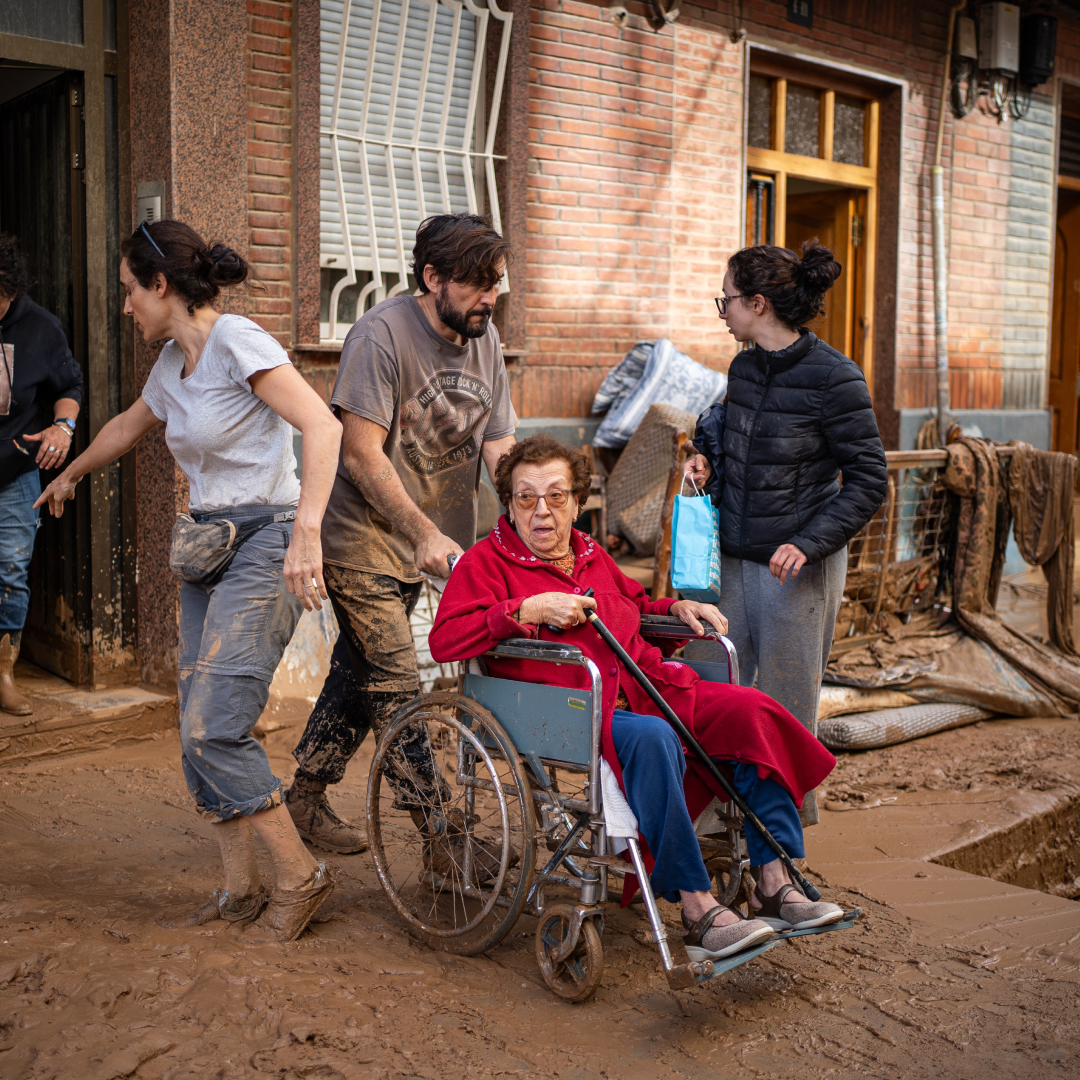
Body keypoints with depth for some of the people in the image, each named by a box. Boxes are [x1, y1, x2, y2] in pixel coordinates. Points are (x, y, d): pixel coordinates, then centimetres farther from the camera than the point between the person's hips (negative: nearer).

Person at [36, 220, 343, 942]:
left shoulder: (235, 341, -12)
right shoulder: (173, 364, 15)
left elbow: (324, 426, -24)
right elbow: (126, 428, 36)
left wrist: (306, 532, -34)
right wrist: (69, 475, 52)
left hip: (264, 541, -9)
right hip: (209, 548, 9)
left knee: (214, 727, -14)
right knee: (201, 731, 5)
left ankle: (301, 876, 0)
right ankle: (241, 892, 14)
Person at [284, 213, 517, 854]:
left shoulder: (484, 338, 3)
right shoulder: (383, 335, -18)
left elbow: (500, 446, 5)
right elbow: (363, 454, -22)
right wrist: (426, 534, -26)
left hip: (421, 543, 7)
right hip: (363, 539, -7)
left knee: (361, 671, 14)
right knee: (397, 681, -8)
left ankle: (307, 798, 29)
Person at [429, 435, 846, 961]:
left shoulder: (592, 556, 26)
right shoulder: (486, 562, 5)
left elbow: (635, 608, 43)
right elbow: (443, 641, -9)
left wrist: (676, 608, 21)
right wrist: (530, 610, -16)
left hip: (645, 689, 7)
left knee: (751, 711, -13)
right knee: (650, 738, -38)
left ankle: (774, 883, -11)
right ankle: (697, 911, -32)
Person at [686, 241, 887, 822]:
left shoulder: (834, 377, -15)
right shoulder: (744, 367, 7)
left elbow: (869, 480, -13)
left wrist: (809, 544, -21)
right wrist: (705, 459, 3)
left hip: (798, 563, -7)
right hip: (734, 556, 7)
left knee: (785, 695, 5)